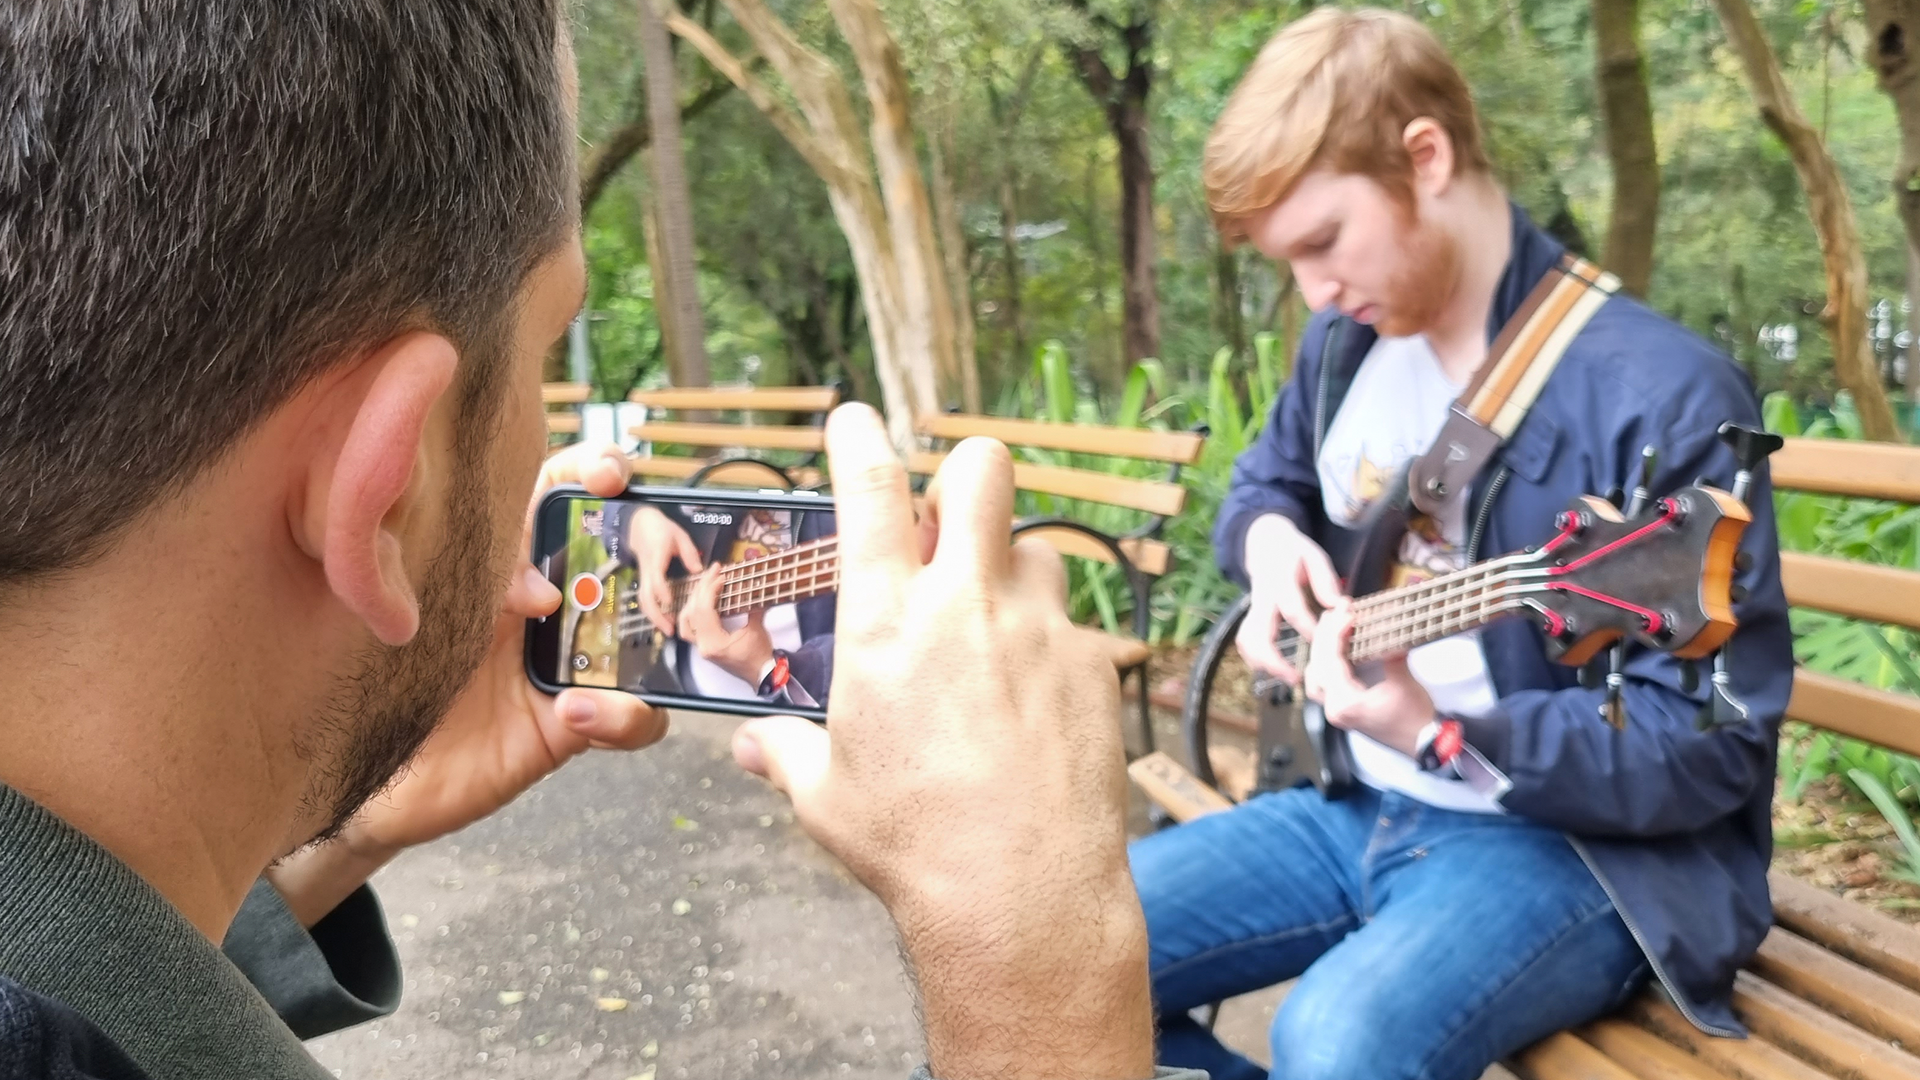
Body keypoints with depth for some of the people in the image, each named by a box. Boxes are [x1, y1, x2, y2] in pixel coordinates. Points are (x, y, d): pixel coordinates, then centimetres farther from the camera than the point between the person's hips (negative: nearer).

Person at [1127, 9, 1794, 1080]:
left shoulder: (1664, 394, -19)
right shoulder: (1345, 343, 3)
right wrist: (1269, 537, -3)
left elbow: (1716, 740, -18)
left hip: (1579, 846, -7)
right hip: (1358, 806, 7)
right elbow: (1267, 480, 22)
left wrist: (1439, 737, -29)